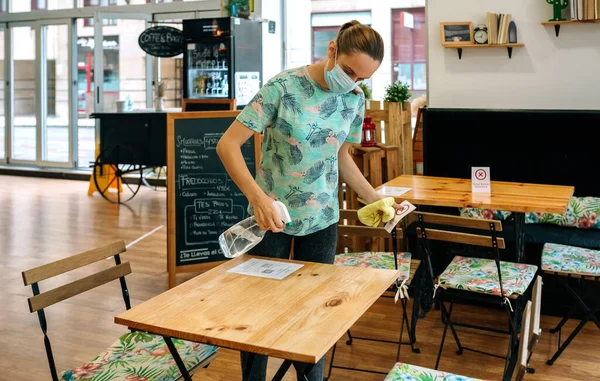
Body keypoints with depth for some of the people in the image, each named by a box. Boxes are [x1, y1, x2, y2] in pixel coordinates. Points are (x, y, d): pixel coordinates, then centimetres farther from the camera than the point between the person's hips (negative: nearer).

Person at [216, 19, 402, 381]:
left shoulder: (355, 99, -3)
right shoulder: (283, 87, -18)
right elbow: (228, 145, -19)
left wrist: (375, 198, 0)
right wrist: (258, 197, -31)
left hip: (322, 219, 4)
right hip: (271, 215, -3)